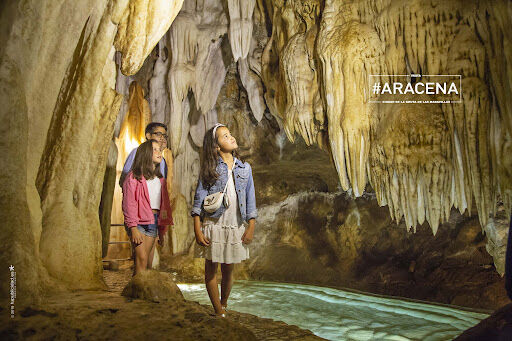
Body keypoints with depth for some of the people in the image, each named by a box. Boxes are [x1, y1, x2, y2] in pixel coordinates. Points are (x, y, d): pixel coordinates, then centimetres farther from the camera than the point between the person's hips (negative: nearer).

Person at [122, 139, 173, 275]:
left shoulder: (160, 180, 18)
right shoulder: (134, 176, -1)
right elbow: (129, 203, -8)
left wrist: (162, 231, 16)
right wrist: (133, 227, -15)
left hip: (154, 222, 6)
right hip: (139, 222, -6)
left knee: (149, 265, 3)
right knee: (141, 260, -16)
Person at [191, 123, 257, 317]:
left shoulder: (245, 168, 8)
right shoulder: (210, 169, -1)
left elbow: (250, 200, 10)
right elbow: (199, 200, -3)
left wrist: (251, 228, 4)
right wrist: (197, 230, -9)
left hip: (235, 227, 2)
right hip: (213, 225, -2)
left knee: (228, 270, 10)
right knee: (211, 270, 2)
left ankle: (224, 305, 30)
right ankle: (219, 313, 13)